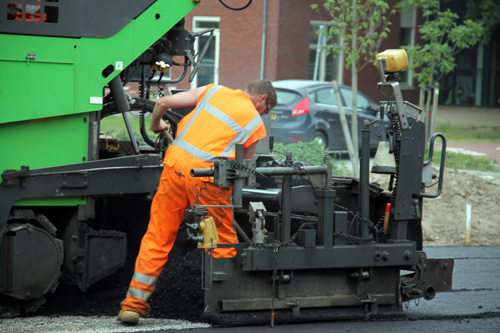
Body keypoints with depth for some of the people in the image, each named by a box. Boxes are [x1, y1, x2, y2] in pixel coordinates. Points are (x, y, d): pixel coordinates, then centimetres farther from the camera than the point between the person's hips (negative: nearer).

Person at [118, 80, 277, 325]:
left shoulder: (214, 91, 18)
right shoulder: (255, 123, 11)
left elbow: (163, 103, 13)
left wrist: (155, 126, 33)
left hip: (176, 161, 3)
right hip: (206, 174, -3)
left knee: (157, 237, 10)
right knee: (223, 241, 14)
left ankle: (133, 304, 10)